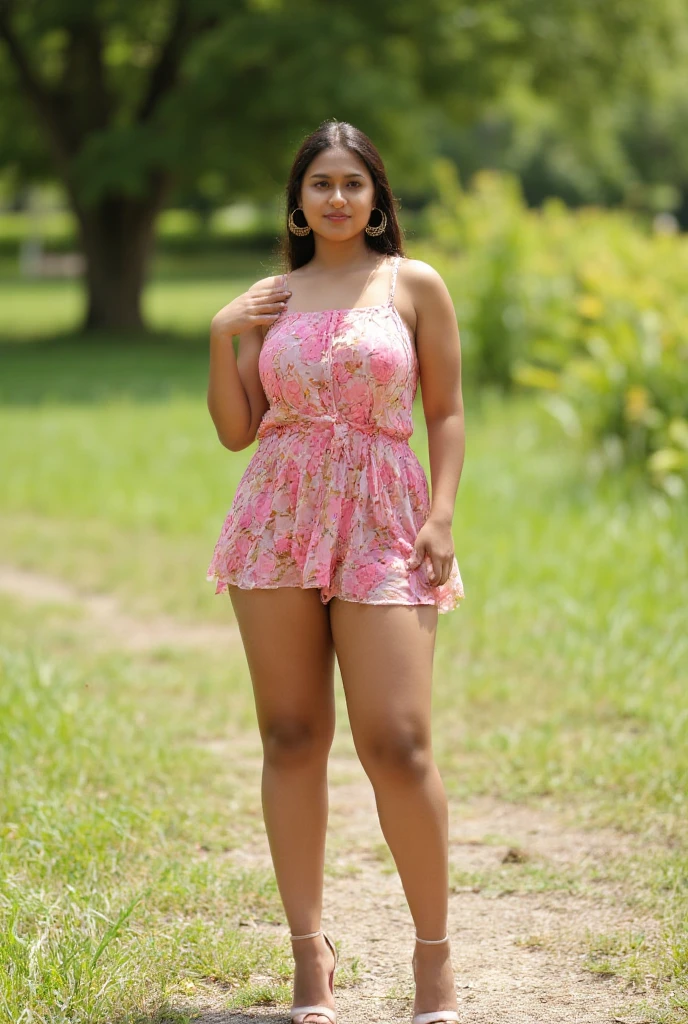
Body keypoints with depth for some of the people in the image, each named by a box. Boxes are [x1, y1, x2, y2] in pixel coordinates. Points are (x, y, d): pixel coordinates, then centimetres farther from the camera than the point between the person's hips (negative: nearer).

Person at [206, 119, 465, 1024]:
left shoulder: (414, 285, 6)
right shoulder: (271, 298, 12)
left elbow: (447, 412, 5)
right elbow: (235, 430, 11)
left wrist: (442, 515, -6)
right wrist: (221, 335, -1)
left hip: (382, 520, -3)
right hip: (279, 516, 3)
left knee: (398, 745, -11)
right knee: (291, 738, 3)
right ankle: (310, 950, 12)